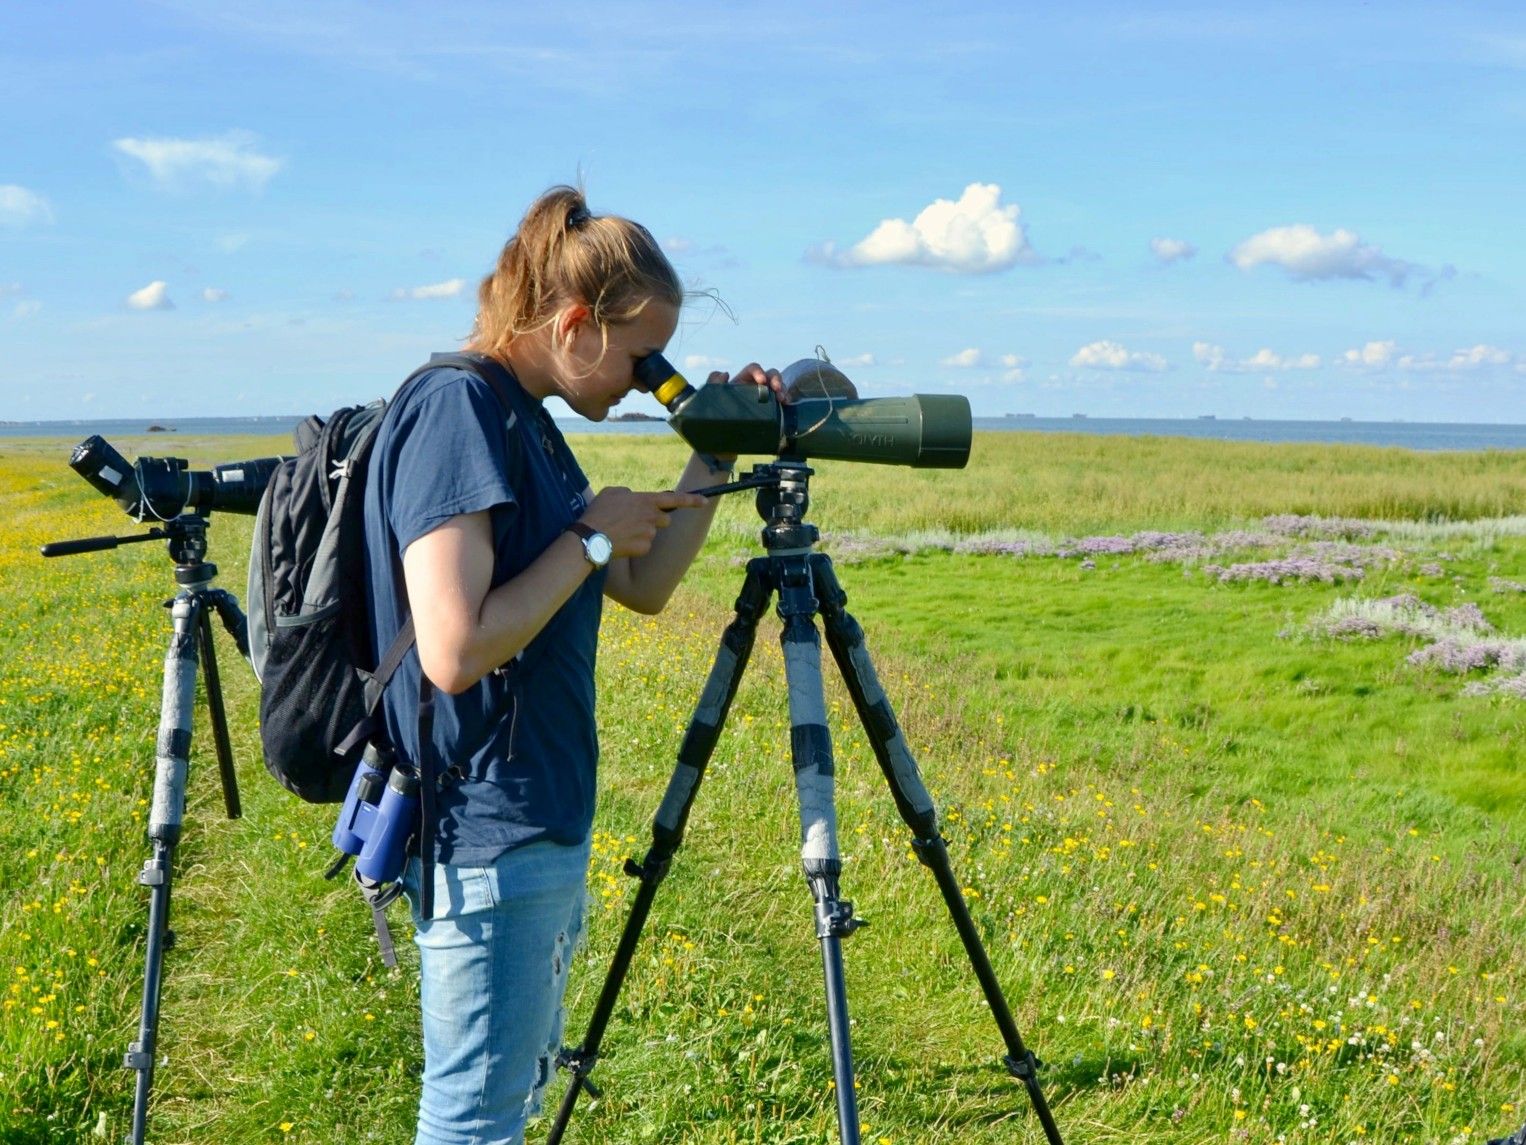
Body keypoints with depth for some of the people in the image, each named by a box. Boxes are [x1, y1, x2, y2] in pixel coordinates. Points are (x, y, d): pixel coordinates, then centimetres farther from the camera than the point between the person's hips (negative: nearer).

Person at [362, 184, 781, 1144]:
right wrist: (590, 537, -16)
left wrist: (715, 458, 8)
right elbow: (455, 651, -27)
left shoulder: (524, 420, 11)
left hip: (540, 826, 10)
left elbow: (643, 587, 18)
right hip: (488, 835, -10)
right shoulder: (454, 409, -18)